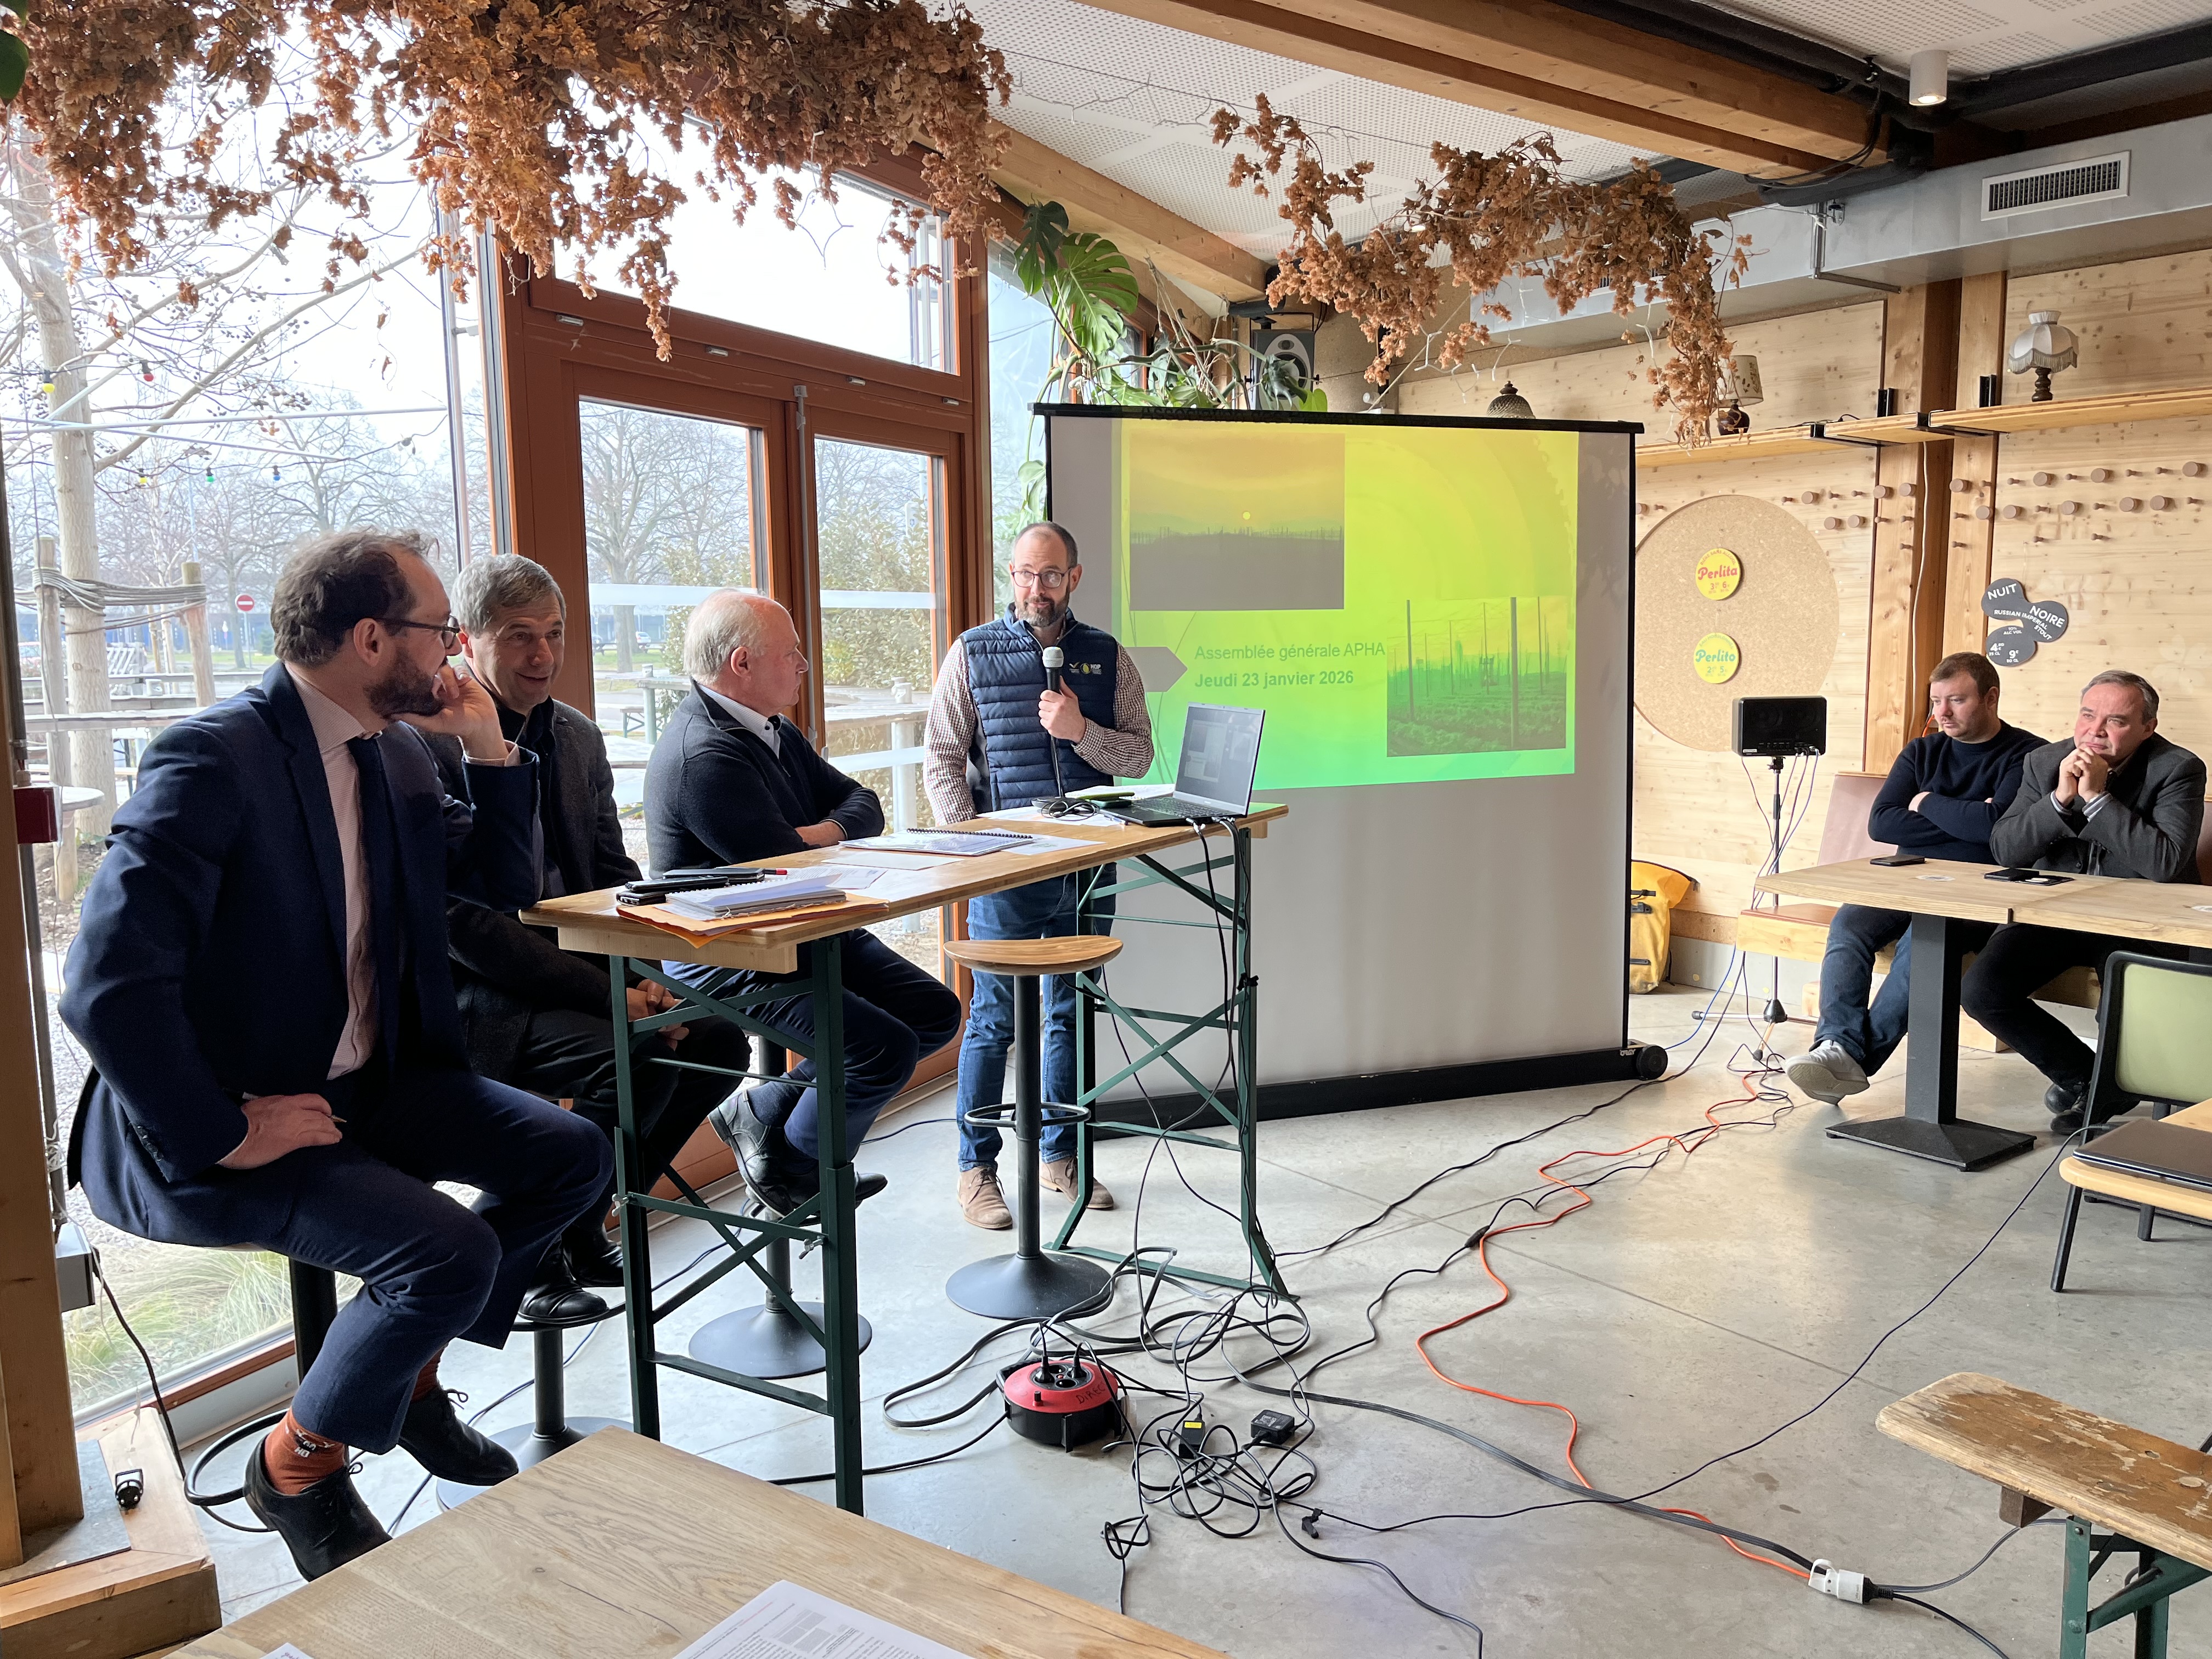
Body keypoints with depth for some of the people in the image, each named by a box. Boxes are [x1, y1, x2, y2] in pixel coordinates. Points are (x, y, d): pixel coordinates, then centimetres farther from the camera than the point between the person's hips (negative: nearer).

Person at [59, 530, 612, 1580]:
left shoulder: (396, 753, 5)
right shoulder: (213, 758, -21)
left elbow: (505, 884, 15)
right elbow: (106, 984, -27)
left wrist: (490, 751, 0)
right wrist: (221, 1133, -22)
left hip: (364, 1087, 8)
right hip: (221, 1129, -8)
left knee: (570, 1155, -3)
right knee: (450, 1251, -25)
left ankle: (411, 1368, 19)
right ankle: (298, 1464, 5)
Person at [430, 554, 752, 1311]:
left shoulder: (578, 735, 10)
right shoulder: (429, 744, -15)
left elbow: (613, 874, 13)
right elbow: (463, 920, -20)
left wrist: (647, 979, -5)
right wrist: (609, 995, -23)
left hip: (577, 970, 8)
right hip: (472, 992, -8)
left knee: (717, 1041, -7)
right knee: (637, 1067, -27)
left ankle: (580, 1229, 10)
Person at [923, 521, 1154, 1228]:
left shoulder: (1107, 657, 7)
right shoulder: (973, 653, 1)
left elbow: (1140, 754, 4)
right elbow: (942, 761, 0)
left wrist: (1081, 730, -14)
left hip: (1088, 863, 3)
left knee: (1072, 1011, 12)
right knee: (994, 1018, 1)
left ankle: (1059, 1155, 26)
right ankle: (977, 1169, 12)